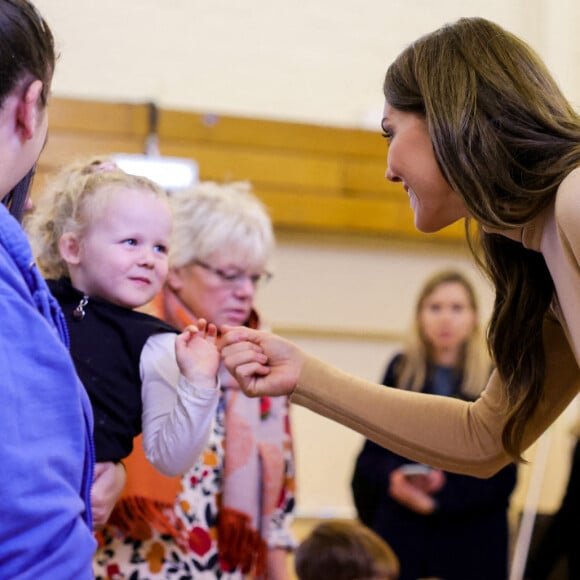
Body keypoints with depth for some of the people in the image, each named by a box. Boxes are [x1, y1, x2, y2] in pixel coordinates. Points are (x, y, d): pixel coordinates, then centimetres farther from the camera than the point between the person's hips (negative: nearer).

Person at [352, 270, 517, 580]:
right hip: (400, 534, 1)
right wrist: (392, 477, -13)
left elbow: (502, 475, -2)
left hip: (471, 544, -1)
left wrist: (441, 496, -15)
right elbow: (371, 455, 8)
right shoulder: (401, 371, 9)